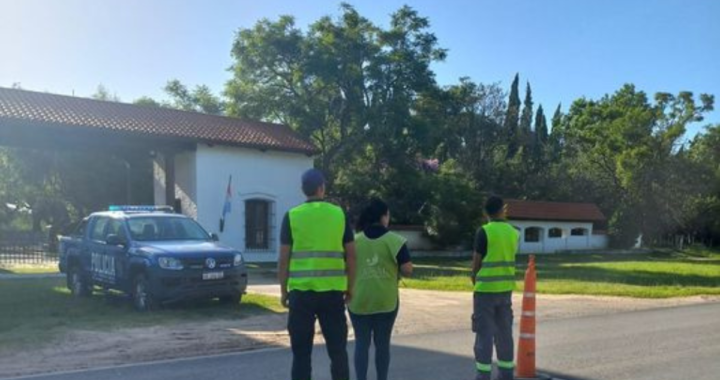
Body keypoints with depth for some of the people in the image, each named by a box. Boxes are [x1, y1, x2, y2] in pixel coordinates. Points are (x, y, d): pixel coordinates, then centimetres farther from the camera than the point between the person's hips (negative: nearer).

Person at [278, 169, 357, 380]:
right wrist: (350, 287, 14)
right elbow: (350, 255, 4)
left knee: (301, 351, 9)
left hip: (301, 290, -1)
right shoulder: (339, 214, 3)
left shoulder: (292, 216, 0)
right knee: (337, 349, 12)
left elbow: (284, 258, 0)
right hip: (332, 290, 1)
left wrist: (283, 290, 10)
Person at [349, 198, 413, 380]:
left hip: (359, 300, 2)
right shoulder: (394, 240, -7)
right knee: (383, 343, 11)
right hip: (386, 300, -1)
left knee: (361, 342, 8)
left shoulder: (354, 240, 1)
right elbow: (407, 269, -8)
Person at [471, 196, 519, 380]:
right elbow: (509, 257, 13)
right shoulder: (513, 232, 5)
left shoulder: (484, 231, -11)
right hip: (506, 288, 5)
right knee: (504, 332, 13)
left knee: (484, 333, 0)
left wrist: (475, 278, 9)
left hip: (486, 288, -5)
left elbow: (477, 260, -6)